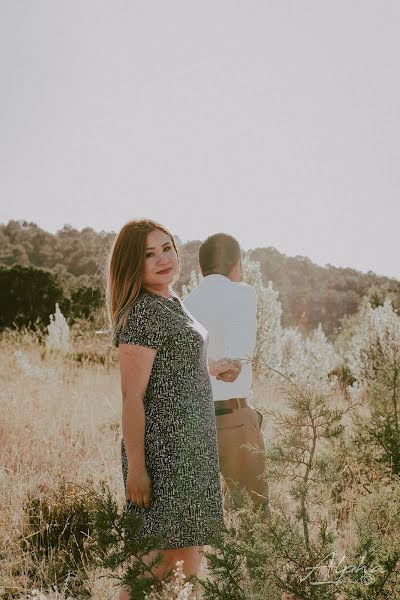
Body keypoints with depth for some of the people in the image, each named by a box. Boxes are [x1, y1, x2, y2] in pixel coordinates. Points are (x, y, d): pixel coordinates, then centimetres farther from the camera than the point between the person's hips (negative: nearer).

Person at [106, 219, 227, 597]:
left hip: (193, 445, 9)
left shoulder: (172, 305, 12)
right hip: (164, 448, -9)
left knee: (191, 545, 15)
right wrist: (136, 467, -21)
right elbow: (132, 397, -20)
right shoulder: (142, 313, -17)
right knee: (160, 556, -3)